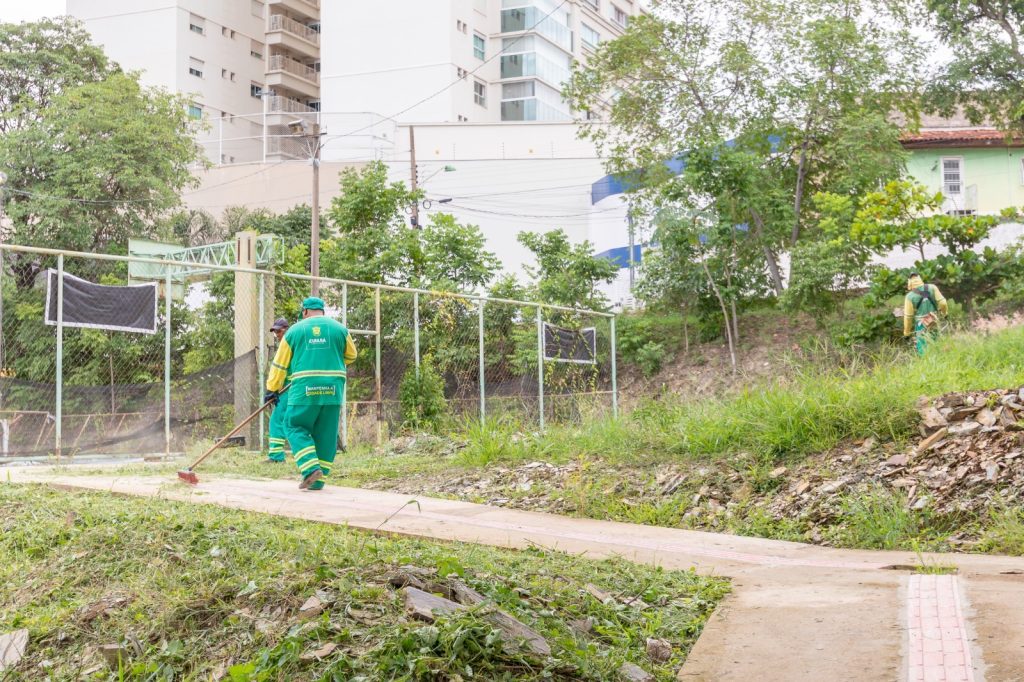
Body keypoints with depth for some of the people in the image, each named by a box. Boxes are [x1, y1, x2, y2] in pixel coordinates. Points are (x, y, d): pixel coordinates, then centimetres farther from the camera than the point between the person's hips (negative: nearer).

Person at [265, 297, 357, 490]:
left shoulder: (294, 330, 8)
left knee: (295, 427, 7)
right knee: (326, 434, 8)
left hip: (304, 389, -2)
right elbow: (350, 355, 23)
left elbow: (280, 363, 11)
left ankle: (311, 469, -11)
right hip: (333, 390, 2)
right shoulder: (339, 329, 9)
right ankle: (318, 480, 10)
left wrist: (272, 389, 19)